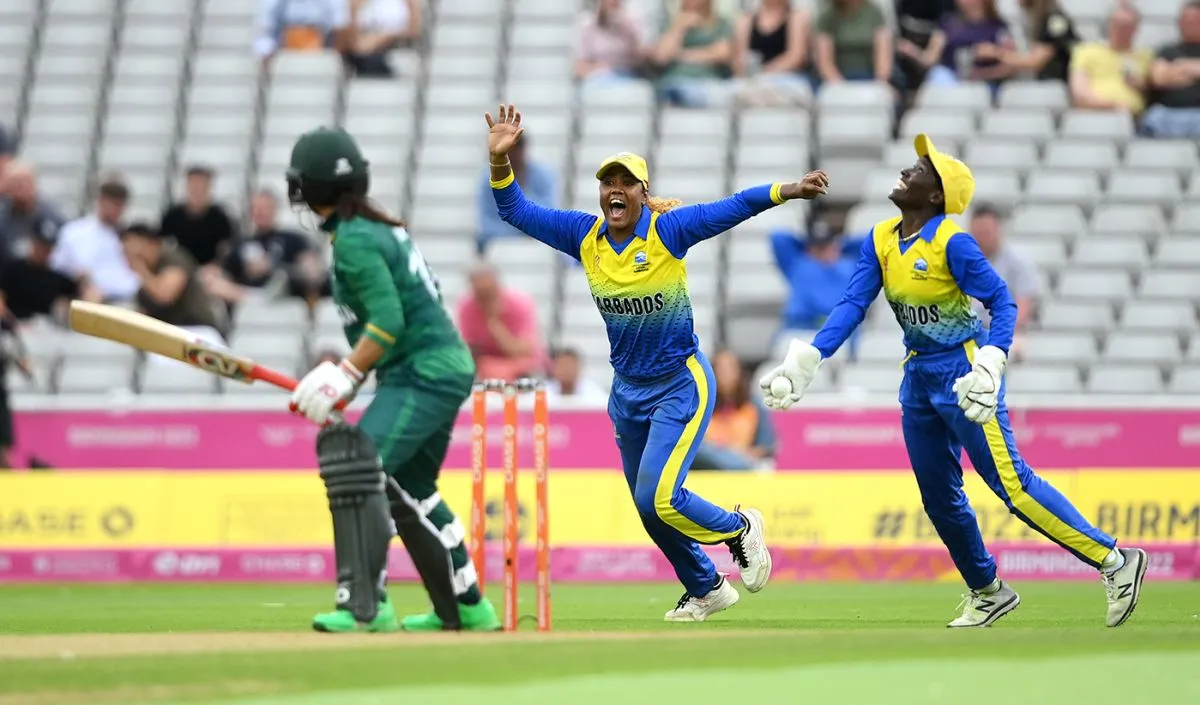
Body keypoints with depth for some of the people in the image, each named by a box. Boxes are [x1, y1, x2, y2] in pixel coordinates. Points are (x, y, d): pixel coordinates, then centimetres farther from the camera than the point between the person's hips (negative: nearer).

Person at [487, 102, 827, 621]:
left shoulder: (667, 231, -15)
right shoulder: (585, 236, -3)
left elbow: (732, 209, -23)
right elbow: (517, 212, -3)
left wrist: (788, 191, -34)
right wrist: (499, 160, -19)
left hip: (681, 385, -6)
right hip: (627, 390, 6)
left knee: (659, 497, -17)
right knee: (650, 507, 14)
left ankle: (739, 528, 12)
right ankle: (706, 589, 36)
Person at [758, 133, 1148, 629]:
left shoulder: (952, 243, -18)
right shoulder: (880, 241, 3)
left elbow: (1002, 303, -17)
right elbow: (853, 305, -1)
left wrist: (990, 366, -31)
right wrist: (807, 360, -12)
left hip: (962, 371, -8)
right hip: (918, 378, 8)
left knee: (1011, 483, -12)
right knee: (938, 497, 12)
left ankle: (1113, 561, -8)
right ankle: (987, 593, 26)